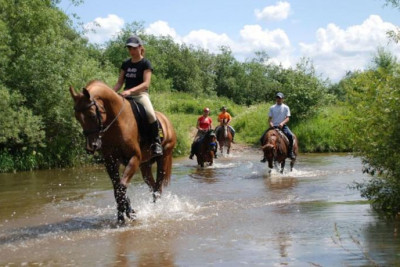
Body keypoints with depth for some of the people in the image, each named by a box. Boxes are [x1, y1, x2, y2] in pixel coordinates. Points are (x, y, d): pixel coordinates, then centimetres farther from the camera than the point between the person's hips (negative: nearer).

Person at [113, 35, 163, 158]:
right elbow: (120, 82, 16)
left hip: (141, 94, -6)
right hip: (126, 95, 6)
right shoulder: (125, 64, 15)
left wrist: (130, 91, -27)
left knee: (150, 114, -34)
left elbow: (146, 83, -13)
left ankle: (156, 143, -19)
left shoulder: (145, 63, -2)